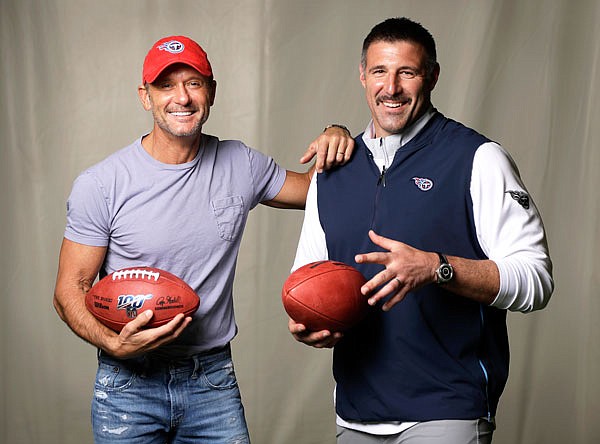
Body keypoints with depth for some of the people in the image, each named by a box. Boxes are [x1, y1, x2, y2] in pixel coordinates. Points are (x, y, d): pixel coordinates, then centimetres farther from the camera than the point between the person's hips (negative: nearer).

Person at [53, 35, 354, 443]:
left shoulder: (240, 165, 1)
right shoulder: (100, 185, -8)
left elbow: (315, 189, 16)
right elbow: (70, 289, -6)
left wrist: (334, 138, -4)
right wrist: (114, 344, -24)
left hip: (214, 378, 2)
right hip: (128, 383, -2)